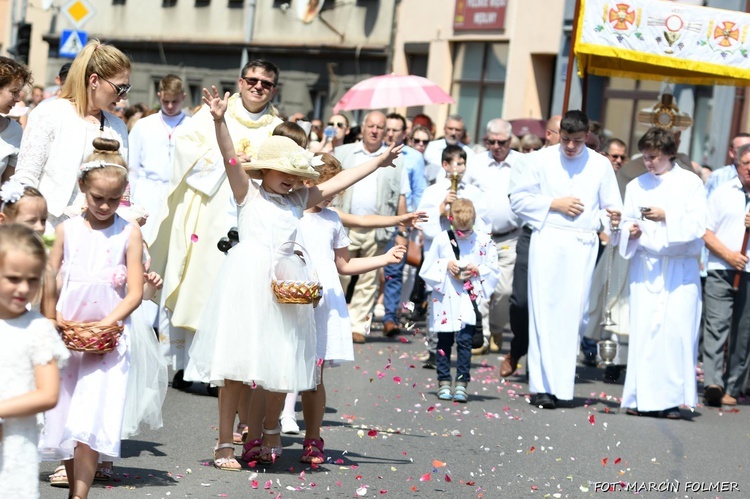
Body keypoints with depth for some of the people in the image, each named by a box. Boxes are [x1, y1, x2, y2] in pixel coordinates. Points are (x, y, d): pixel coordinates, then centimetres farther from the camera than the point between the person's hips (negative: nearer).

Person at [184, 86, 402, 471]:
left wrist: (378, 162, 24)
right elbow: (230, 159, -11)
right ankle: (225, 442, 1)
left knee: (281, 365, 4)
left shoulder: (298, 201, 16)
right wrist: (219, 121, -26)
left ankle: (269, 428, 25)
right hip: (247, 281, -5)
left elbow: (337, 182, 21)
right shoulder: (248, 194, 3)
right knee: (235, 364, -4)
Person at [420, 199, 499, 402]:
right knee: (444, 341, 7)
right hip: (445, 299, 1)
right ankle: (444, 381, 15)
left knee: (464, 340, -7)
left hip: (469, 299, -1)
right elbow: (427, 269, 4)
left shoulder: (483, 241, 0)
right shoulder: (442, 239, 1)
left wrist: (478, 270, -13)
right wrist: (446, 266, -11)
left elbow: (493, 271, 5)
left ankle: (461, 382, -2)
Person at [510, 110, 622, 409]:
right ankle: (543, 386, -6)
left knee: (572, 313, -3)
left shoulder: (600, 165, 9)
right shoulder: (542, 160, 7)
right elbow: (518, 199, 7)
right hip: (547, 239, -1)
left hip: (582, 244, 1)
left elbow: (610, 206, 11)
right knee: (544, 312, -6)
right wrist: (554, 204, -5)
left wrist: (612, 217, -12)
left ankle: (562, 383, 1)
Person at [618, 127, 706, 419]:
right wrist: (631, 232, -10)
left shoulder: (690, 183, 4)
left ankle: (671, 399, -3)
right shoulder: (636, 186, 12)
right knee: (643, 330, -5)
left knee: (677, 329, -7)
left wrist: (666, 217, -17)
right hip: (645, 266, 2)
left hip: (681, 268, -2)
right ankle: (641, 398, -2)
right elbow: (627, 223, 12)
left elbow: (697, 225, -4)